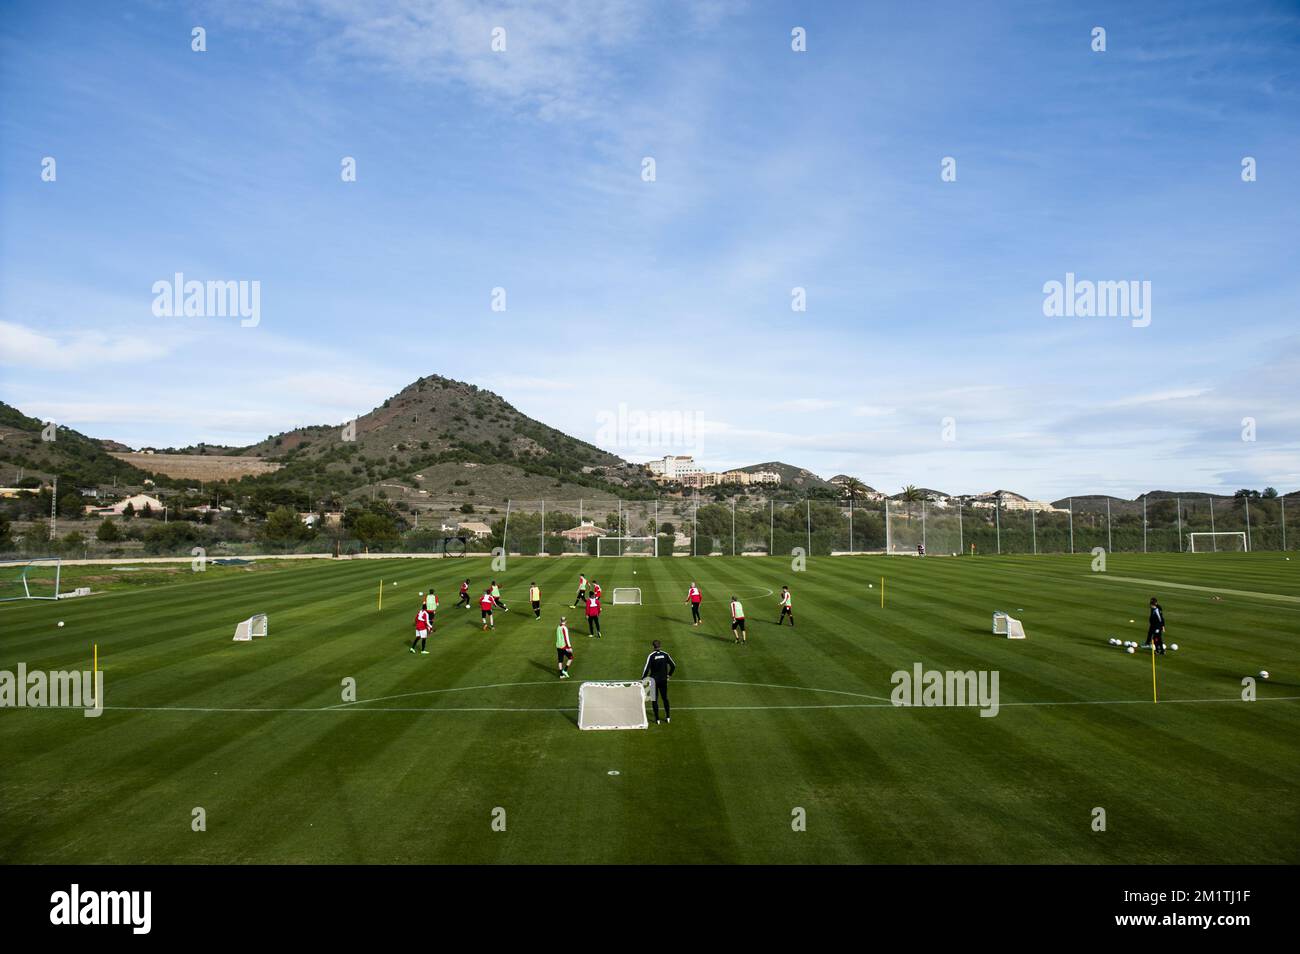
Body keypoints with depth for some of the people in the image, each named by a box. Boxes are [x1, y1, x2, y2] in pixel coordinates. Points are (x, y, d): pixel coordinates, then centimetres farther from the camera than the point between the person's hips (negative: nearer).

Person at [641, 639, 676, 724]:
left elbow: (646, 669, -17)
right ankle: (668, 717, 20)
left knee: (655, 700, 6)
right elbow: (673, 666, 4)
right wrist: (669, 675, 17)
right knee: (665, 698, 17)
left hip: (654, 680, -3)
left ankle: (657, 719, 7)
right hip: (663, 680, 3)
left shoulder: (651, 656, -13)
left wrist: (642, 679, -7)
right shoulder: (665, 655, -2)